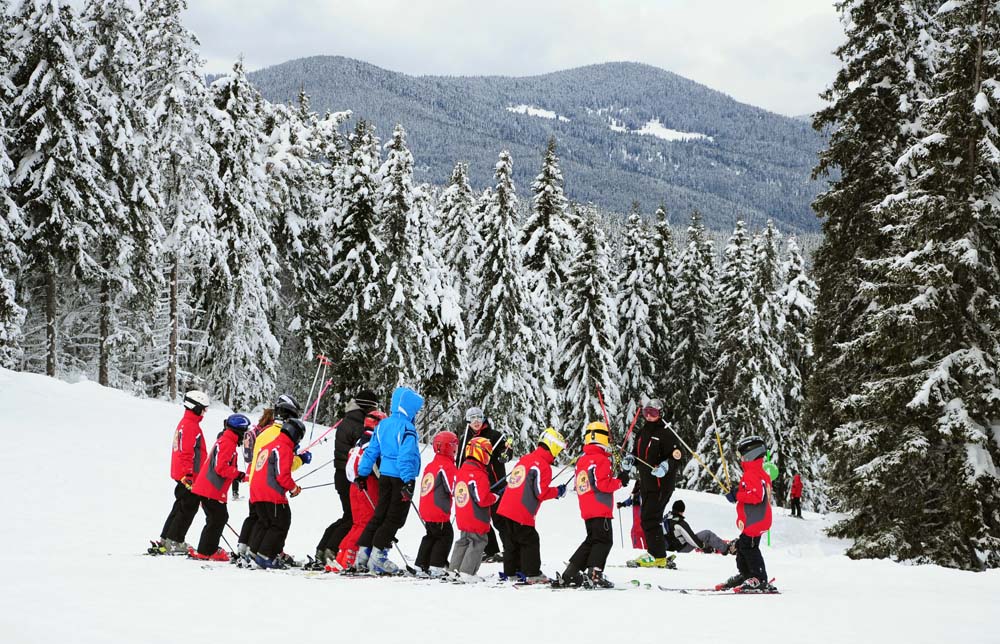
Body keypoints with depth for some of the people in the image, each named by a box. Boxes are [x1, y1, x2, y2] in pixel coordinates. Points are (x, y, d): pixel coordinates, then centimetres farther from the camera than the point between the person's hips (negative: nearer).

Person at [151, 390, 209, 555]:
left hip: (184, 476, 10)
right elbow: (186, 452, -20)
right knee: (188, 509, -5)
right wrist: (188, 475, -23)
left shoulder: (187, 423, 18)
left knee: (180, 508, 14)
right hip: (188, 477, -10)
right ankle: (174, 543, -3)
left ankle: (165, 541, 17)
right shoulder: (190, 425, -14)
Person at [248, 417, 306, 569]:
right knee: (281, 525, 0)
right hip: (273, 494, -9)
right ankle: (266, 556, -5)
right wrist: (294, 488, -2)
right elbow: (282, 475, -18)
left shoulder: (269, 446, 18)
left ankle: (254, 553, 16)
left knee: (264, 523, 20)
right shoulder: (285, 449, -11)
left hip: (256, 492, 9)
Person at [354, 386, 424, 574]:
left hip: (385, 476, 7)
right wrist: (408, 481, -26)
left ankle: (363, 551, 14)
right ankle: (378, 557, -3)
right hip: (402, 478, -7)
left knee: (380, 514, 16)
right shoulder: (406, 428, -16)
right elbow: (406, 455, -23)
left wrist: (362, 474, 17)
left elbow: (371, 451, 12)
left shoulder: (383, 425, 8)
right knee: (395, 518, 0)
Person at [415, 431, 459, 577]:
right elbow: (454, 489, -17)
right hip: (439, 513, -9)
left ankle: (421, 567, 20)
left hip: (426, 511, 9)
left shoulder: (430, 466, 12)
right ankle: (436, 568, 0)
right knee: (445, 537, 2)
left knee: (431, 536, 19)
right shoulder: (447, 466, -15)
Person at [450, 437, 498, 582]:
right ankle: (467, 572, 1)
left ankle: (455, 569, 25)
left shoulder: (461, 471, 6)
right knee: (478, 543, 2)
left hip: (462, 518, 9)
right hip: (477, 520, -9)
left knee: (463, 541, 21)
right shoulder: (479, 475, -22)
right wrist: (494, 498, -5)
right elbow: (483, 499, -25)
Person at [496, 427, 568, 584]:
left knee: (511, 542, 15)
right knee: (530, 542, 1)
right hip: (522, 514, -8)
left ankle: (510, 573, 21)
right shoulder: (543, 466, -10)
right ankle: (533, 574, 2)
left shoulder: (525, 459, 16)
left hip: (505, 509, 8)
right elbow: (541, 493, -12)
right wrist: (557, 491, 3)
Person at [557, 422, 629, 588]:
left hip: (586, 510, 9)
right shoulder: (602, 459, -12)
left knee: (592, 541, 15)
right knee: (604, 541, -6)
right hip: (600, 510, -9)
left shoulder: (581, 461, 16)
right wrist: (620, 480, -5)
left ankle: (569, 574, 12)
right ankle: (594, 575, -16)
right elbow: (602, 484, -19)